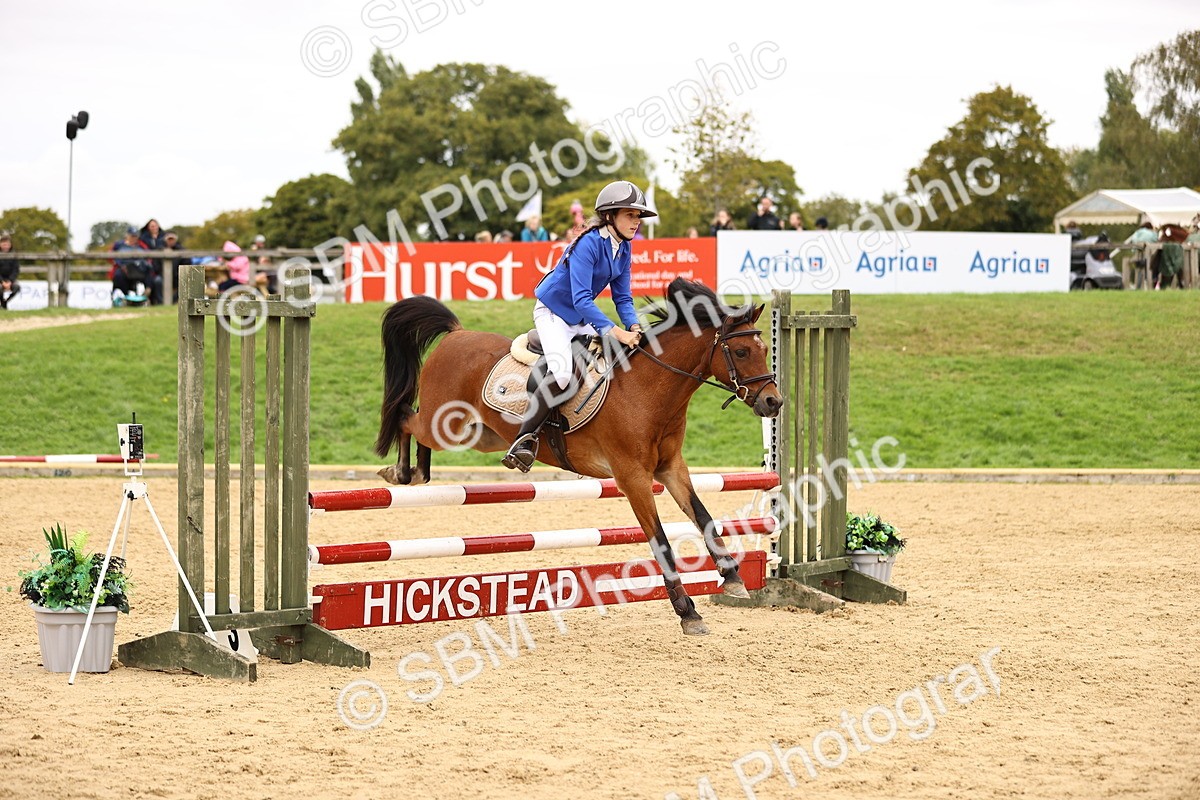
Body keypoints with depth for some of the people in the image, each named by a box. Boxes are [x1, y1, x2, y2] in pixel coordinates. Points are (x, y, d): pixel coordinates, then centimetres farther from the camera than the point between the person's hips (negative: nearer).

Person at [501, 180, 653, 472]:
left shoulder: (624, 249, -1)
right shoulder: (589, 244, -25)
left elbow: (622, 297, 4)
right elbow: (581, 299, -31)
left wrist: (633, 327, -16)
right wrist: (615, 332, -37)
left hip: (582, 318, 9)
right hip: (553, 312, -9)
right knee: (562, 372, -30)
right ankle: (525, 438, -22)